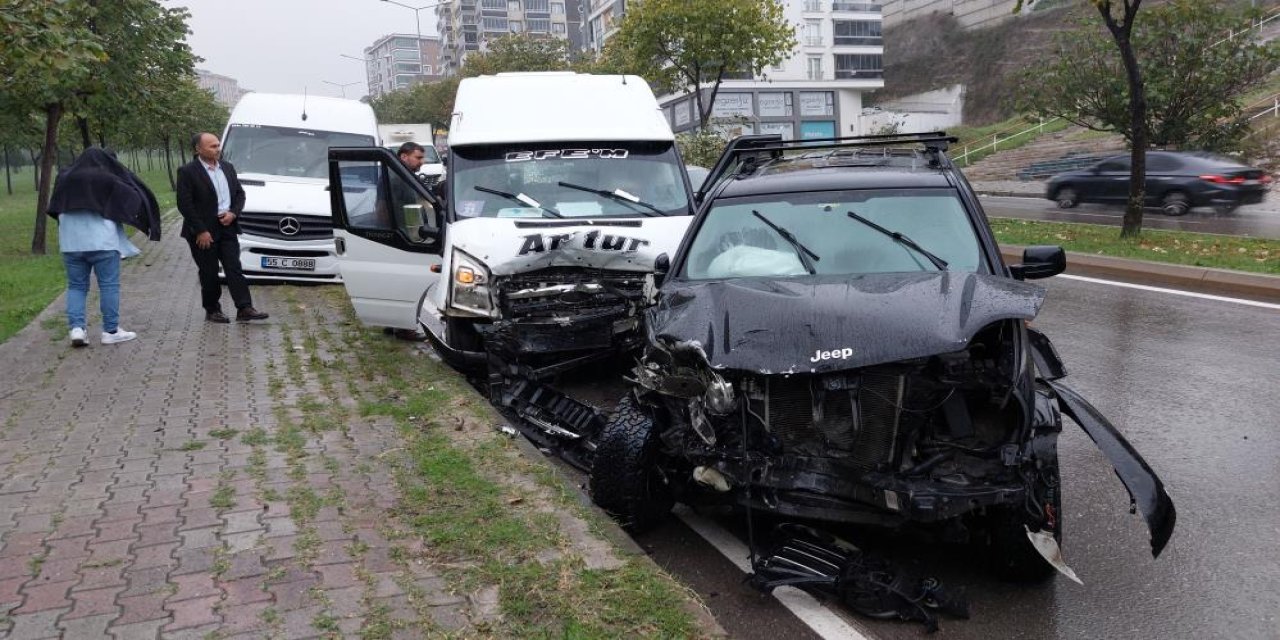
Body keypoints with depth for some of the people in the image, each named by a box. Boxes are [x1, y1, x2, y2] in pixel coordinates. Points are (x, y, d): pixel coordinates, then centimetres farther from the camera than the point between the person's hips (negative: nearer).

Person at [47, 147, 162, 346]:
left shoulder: (65, 178, 10)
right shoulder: (109, 179, -5)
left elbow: (55, 208, 20)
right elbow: (134, 197, -6)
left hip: (71, 242, 4)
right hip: (102, 242, -4)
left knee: (76, 286, 11)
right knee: (109, 286, 2)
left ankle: (77, 328, 0)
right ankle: (111, 330, 4)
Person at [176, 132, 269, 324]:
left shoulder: (228, 167, 10)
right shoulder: (187, 172, -9)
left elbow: (240, 193, 15)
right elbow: (184, 204, -12)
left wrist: (233, 213, -4)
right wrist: (201, 231, -15)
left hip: (227, 228, 5)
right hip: (203, 232, -4)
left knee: (234, 269, 0)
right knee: (209, 273, 5)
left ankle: (244, 309, -3)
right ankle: (212, 311, 16)